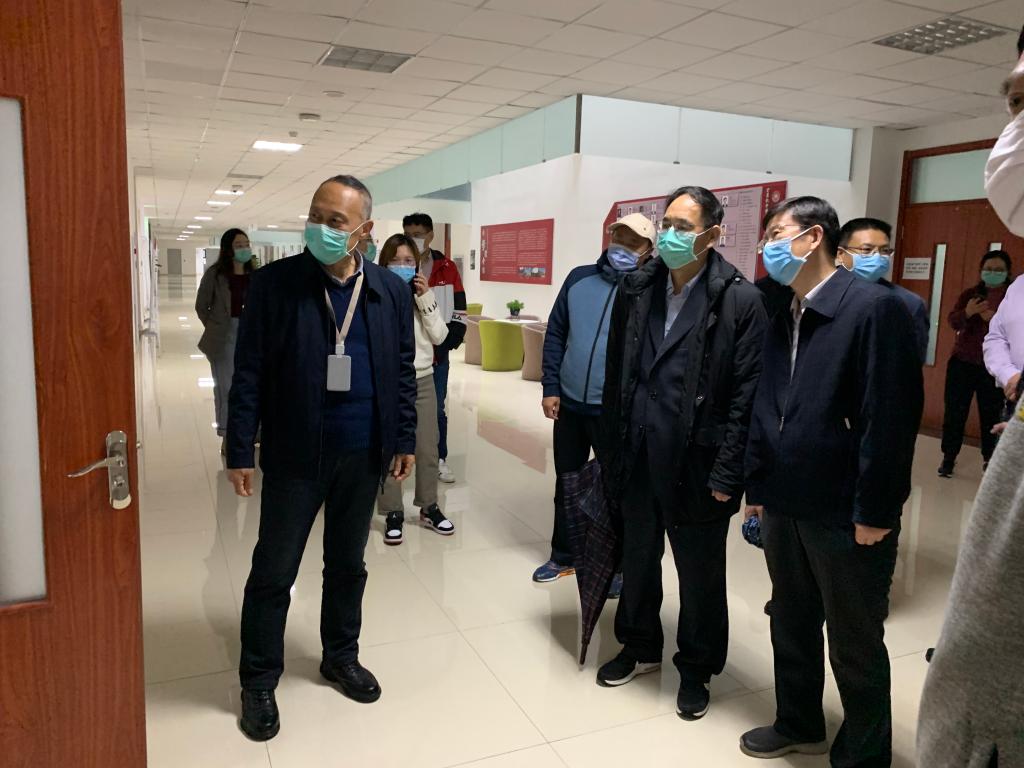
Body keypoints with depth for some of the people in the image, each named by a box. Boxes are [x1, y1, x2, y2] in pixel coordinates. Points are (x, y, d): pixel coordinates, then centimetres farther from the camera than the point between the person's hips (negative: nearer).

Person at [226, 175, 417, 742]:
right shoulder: (275, 283, -7)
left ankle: (341, 657, 38)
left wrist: (405, 441, 5)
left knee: (347, 564, 18)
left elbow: (403, 371, 7)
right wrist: (240, 450, -8)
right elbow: (249, 372, -6)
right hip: (294, 454, -2)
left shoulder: (391, 291, 1)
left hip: (363, 455, 3)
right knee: (274, 570, 8)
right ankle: (258, 681, 27)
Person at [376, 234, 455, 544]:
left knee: (428, 448, 9)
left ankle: (429, 507, 25)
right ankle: (393, 513, 15)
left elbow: (439, 336, -2)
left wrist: (424, 297, -8)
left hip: (423, 380, 3)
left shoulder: (424, 295, 6)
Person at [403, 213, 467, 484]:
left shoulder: (447, 268, 1)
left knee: (437, 409, 11)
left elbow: (458, 314, 1)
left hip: (437, 355, 1)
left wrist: (445, 346, -7)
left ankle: (439, 459, 24)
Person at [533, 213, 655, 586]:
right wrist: (550, 387, 1)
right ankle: (563, 556, 34)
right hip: (569, 404, 4)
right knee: (566, 484, 16)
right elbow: (555, 334, 7)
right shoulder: (579, 278, 4)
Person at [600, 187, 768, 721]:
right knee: (637, 561, 20)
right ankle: (640, 647, 44)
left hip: (696, 466, -4)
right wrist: (615, 448, 5)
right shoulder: (636, 290, 3)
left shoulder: (740, 301, -11)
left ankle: (696, 668, 36)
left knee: (700, 575, 14)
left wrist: (726, 474, -13)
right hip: (638, 460, 4)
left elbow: (746, 396, -12)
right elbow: (616, 375, 6)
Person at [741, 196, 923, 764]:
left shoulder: (875, 307, -14)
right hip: (784, 506, 7)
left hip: (846, 515, -6)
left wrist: (874, 513, -17)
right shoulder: (781, 319, 8)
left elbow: (890, 417, -17)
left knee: (855, 646, 12)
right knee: (791, 628, 21)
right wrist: (757, 488, 8)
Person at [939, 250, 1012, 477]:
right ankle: (948, 458, 14)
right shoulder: (969, 294, 6)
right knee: (955, 412, 4)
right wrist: (967, 312, -28)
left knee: (992, 416, 4)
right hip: (962, 363, 1)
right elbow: (953, 322, -7)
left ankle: (990, 460, 20)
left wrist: (995, 319, -25)